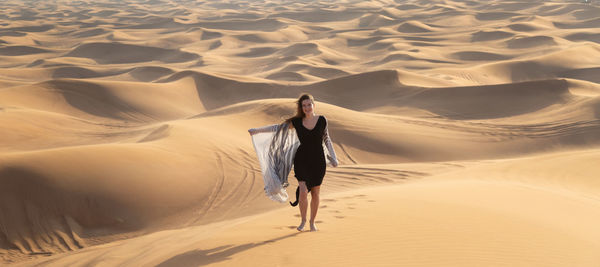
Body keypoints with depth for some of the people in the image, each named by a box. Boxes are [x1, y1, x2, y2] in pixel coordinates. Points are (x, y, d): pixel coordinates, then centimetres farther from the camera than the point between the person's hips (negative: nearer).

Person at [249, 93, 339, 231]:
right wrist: (257, 130, -1)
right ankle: (303, 220, 10)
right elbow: (277, 128, 2)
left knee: (315, 193, 9)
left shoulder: (322, 120, -4)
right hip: (302, 160, -1)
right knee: (303, 191, -13)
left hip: (318, 161, 1)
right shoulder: (297, 122, -5)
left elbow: (326, 139, 7)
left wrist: (333, 158, 3)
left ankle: (312, 221, 29)